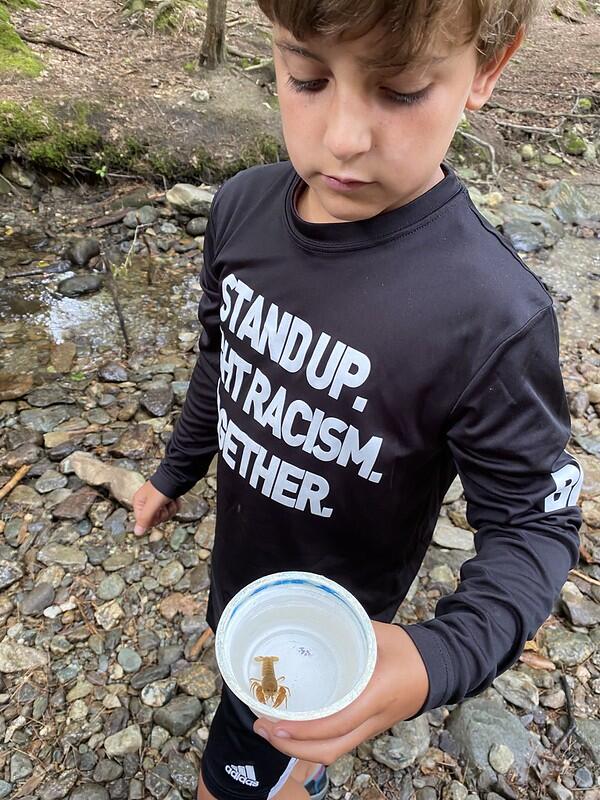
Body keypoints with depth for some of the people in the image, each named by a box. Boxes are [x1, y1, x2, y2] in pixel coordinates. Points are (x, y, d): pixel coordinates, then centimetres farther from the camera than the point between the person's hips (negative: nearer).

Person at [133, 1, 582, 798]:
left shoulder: (494, 317, -34)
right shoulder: (241, 207, -17)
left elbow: (535, 522, -21)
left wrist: (440, 658, -38)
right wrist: (178, 468, 14)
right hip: (238, 557, 6)